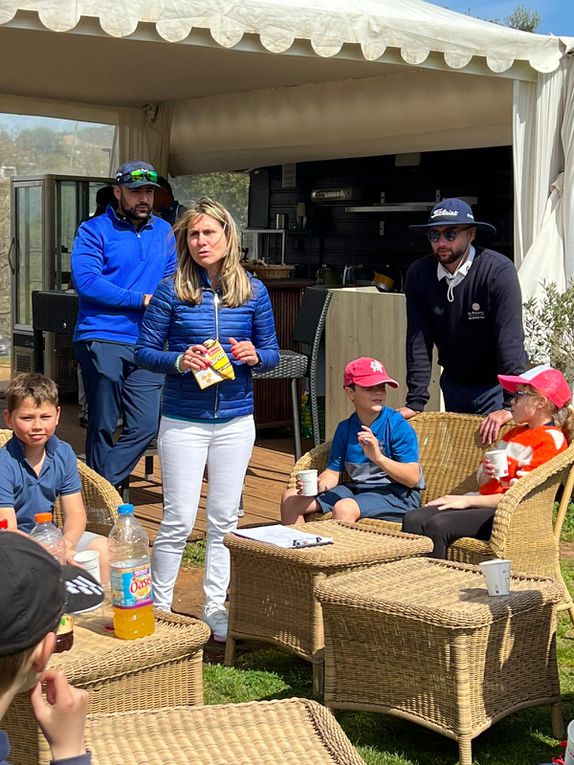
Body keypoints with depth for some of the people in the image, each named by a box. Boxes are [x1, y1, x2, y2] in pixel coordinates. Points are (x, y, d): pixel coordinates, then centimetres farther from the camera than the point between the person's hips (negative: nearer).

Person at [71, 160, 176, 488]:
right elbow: (87, 281, -13)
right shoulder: (95, 230, -1)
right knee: (103, 427, 3)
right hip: (103, 341, -5)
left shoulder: (163, 231, 15)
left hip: (147, 345, 5)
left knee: (146, 426, -2)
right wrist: (142, 300, -13)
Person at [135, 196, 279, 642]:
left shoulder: (253, 291, 2)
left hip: (236, 421, 3)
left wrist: (254, 356, -14)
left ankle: (215, 610, 23)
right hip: (183, 421, -2)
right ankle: (159, 608, 16)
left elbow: (272, 353, 9)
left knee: (224, 521, 10)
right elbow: (145, 351, -1)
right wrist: (179, 361, -20)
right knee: (179, 521, -1)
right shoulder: (171, 291, -5)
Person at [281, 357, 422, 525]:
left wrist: (378, 457, -31)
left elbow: (413, 478, -18)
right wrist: (316, 484, -14)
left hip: (397, 494, -7)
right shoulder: (345, 429, 7)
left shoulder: (398, 425, -11)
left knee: (344, 507, -35)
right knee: (290, 498, 2)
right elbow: (333, 472, 9)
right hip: (356, 488, 7)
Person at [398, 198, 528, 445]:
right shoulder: (418, 274, -9)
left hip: (498, 384, -4)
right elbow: (418, 342, -10)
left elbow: (510, 341, -28)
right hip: (454, 383, 4)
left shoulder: (499, 271, -22)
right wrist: (415, 402, -16)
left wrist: (510, 405, -35)